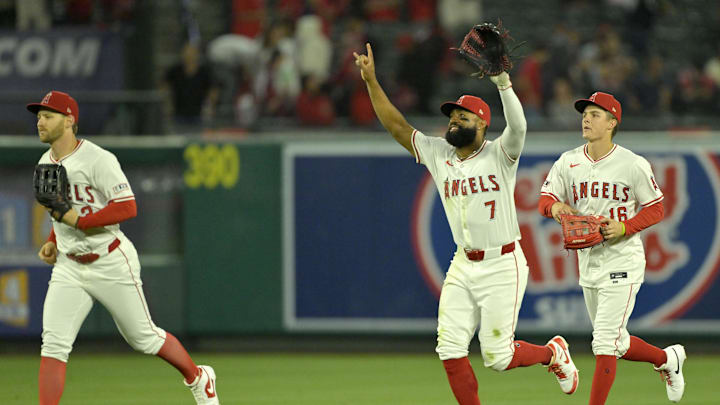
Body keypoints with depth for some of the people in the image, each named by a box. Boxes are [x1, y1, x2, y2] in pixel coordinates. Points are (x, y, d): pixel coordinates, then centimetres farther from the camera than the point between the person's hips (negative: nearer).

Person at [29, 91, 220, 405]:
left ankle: (198, 378, 33)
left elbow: (127, 208, -22)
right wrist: (52, 243, 9)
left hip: (111, 263, -6)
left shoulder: (98, 160, -17)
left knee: (144, 338, 7)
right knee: (54, 343, -10)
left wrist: (78, 220, -27)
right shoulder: (45, 164, 9)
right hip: (69, 267, 6)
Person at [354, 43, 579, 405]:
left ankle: (553, 353, 26)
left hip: (502, 266, -6)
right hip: (463, 266, 6)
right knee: (450, 349, -3)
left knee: (498, 356, -4)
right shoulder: (438, 155, 7)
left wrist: (502, 82, -44)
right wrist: (371, 81, -2)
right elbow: (397, 126, 7)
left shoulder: (500, 155, -9)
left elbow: (518, 126, -29)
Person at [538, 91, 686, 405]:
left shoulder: (633, 165, -9)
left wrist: (624, 227, -20)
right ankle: (667, 358, 42)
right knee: (616, 344, 17)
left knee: (605, 343, -12)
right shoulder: (567, 162, 4)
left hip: (622, 263, -6)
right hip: (588, 263, 6)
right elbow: (545, 200, 2)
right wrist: (555, 206, -22)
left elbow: (655, 209, -3)